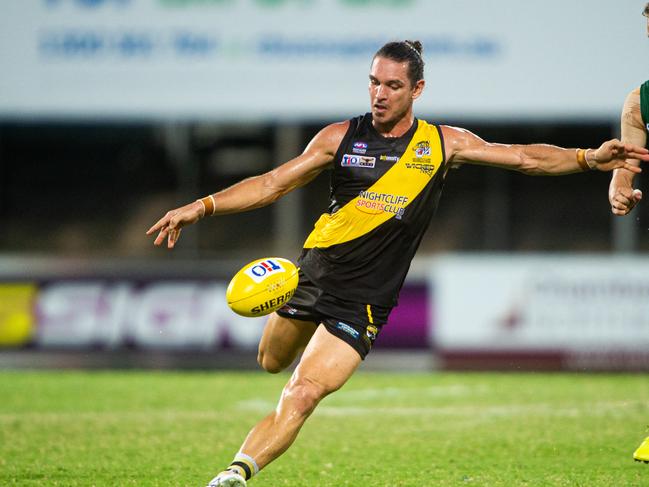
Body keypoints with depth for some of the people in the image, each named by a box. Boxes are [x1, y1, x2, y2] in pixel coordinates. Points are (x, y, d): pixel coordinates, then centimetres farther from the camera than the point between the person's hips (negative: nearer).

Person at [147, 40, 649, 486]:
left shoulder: (442, 144, 0)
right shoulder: (342, 137, -1)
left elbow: (525, 157, 2)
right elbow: (273, 183, 0)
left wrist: (586, 158, -11)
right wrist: (201, 207, -10)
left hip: (362, 300, -2)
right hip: (314, 273, 3)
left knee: (302, 396, -17)